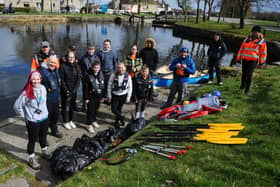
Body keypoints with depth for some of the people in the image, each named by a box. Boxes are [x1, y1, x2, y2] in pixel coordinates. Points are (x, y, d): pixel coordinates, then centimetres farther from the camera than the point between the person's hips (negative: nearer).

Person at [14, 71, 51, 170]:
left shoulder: (43, 88, -5)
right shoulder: (26, 92, -21)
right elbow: (17, 106, -14)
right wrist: (24, 116, -8)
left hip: (44, 118, 5)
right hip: (32, 121, -5)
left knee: (43, 137, 23)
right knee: (32, 140, 9)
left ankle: (44, 152, 46)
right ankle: (31, 159, 27)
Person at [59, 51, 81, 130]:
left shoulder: (77, 66, 3)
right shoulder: (63, 66, -7)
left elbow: (78, 79, -1)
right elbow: (62, 80, -8)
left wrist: (74, 90, -9)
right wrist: (66, 91, -13)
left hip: (74, 91, 3)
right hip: (65, 91, -3)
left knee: (72, 106, 11)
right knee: (65, 106, 3)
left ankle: (70, 120, 26)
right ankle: (66, 122, 18)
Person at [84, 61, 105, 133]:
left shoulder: (101, 75, 0)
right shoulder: (88, 75, -13)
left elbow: (103, 86, 8)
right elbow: (86, 88, -11)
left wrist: (103, 96, 9)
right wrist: (86, 98, -11)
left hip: (98, 96, 5)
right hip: (91, 96, -4)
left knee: (96, 109, 18)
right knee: (90, 110, 1)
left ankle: (94, 121, 37)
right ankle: (90, 124, 10)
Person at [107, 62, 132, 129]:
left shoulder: (127, 76, -10)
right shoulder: (113, 75, -14)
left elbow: (130, 87, -2)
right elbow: (109, 85, -4)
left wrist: (128, 97, -3)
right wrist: (109, 95, -3)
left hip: (123, 95, 1)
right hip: (115, 95, 0)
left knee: (119, 109, 13)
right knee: (113, 109, -7)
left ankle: (117, 122, 35)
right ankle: (121, 118, 20)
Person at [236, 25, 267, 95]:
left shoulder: (262, 41, 3)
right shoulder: (247, 39, 11)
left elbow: (263, 53, 4)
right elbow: (241, 49, 16)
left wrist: (261, 63, -1)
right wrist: (238, 58, 13)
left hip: (253, 60, -3)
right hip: (244, 59, 4)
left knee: (249, 74, -15)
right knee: (244, 73, 10)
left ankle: (247, 89, -3)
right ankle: (243, 85, 32)